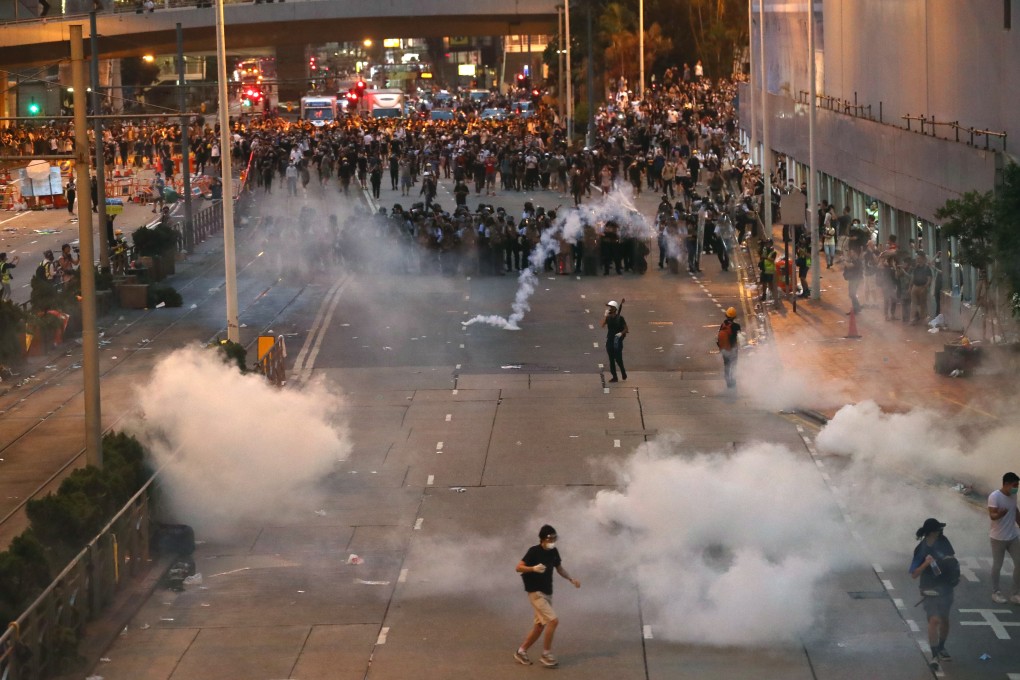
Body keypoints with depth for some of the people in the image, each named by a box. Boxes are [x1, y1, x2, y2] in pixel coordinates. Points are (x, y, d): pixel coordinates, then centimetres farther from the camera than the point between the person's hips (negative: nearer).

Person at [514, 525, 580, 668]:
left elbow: (559, 568, 19)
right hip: (536, 593, -8)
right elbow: (519, 567, -17)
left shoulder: (553, 552, 5)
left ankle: (521, 652, 24)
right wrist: (533, 568, -34)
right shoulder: (534, 551, -16)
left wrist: (571, 579, 4)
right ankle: (546, 655, -8)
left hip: (547, 593, 8)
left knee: (540, 625, 12)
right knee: (553, 621, -17)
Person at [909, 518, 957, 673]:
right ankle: (935, 657, -17)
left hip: (946, 587, 5)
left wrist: (953, 562, -8)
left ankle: (941, 649, 39)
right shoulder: (921, 550, -16)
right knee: (934, 620, -17)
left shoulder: (943, 541, -4)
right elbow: (914, 574, -15)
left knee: (944, 620, 17)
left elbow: (952, 557, 14)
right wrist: (926, 563, -29)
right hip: (931, 589, -5)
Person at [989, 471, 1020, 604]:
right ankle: (995, 593, 19)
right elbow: (992, 515, -27)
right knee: (997, 566, 4)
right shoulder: (994, 496, -18)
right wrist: (1000, 514, -48)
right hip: (998, 537, -7)